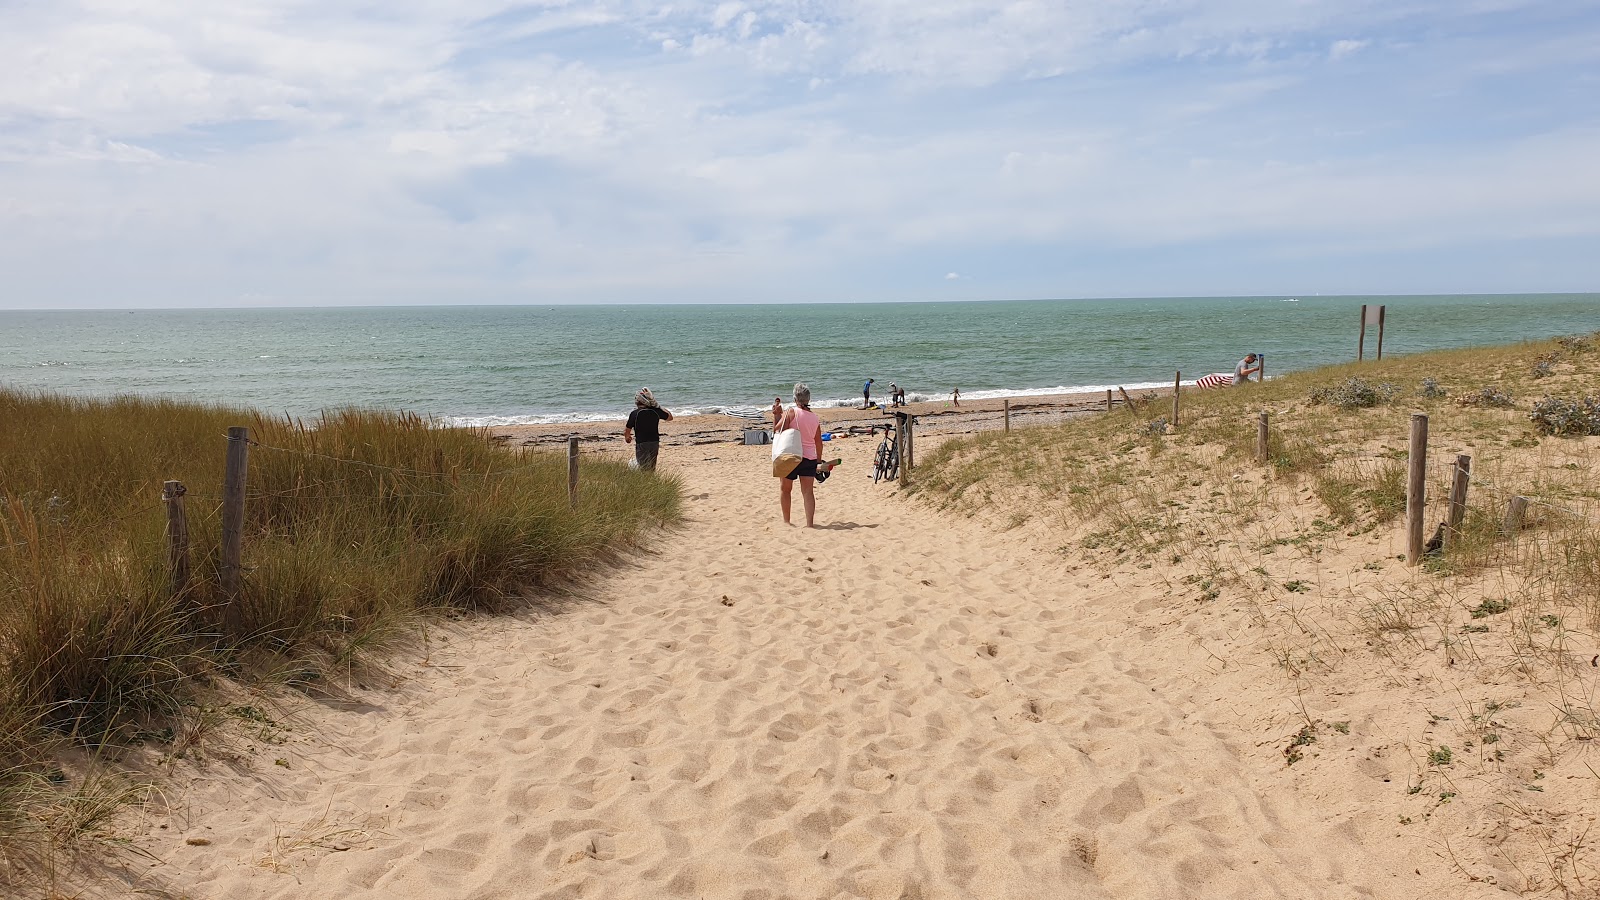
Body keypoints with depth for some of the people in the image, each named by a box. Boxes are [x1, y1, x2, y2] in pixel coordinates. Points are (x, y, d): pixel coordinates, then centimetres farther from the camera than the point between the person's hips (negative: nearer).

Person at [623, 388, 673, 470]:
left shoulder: (634, 414, -12)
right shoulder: (656, 411, -3)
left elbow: (626, 431, -6)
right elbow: (670, 417, 16)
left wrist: (627, 438, 17)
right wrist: (658, 406, 18)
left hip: (641, 444, -4)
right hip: (655, 443, 4)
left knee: (644, 469, -2)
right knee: (652, 468, 17)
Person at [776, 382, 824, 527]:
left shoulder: (792, 412, -9)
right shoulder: (815, 418, 5)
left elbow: (778, 429, -15)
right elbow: (819, 442, 10)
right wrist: (819, 460, 20)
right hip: (810, 458, 3)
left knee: (785, 489, 14)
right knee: (808, 492, 1)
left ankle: (786, 521, 20)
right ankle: (810, 523, -5)